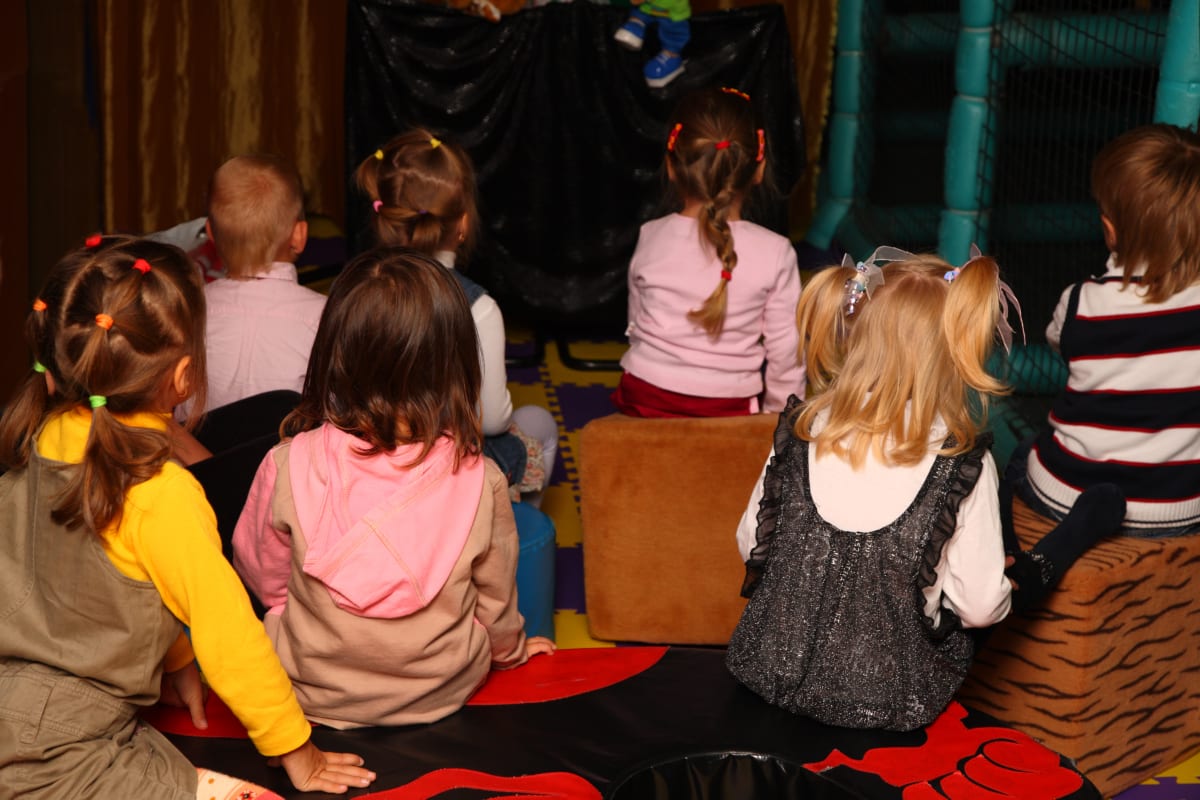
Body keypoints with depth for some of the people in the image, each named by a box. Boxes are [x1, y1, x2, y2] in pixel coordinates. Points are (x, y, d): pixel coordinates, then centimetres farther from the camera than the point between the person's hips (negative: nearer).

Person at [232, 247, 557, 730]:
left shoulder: (288, 467, -23)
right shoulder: (479, 481, -22)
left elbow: (261, 572, -4)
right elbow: (495, 603, -5)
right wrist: (511, 650, 20)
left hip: (314, 695, 1)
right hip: (443, 692, 0)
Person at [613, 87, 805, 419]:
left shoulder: (651, 239, -4)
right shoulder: (775, 253, -9)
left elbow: (636, 328, 9)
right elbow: (785, 351, -3)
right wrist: (780, 415, 13)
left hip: (645, 400, 2)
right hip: (729, 410, -2)